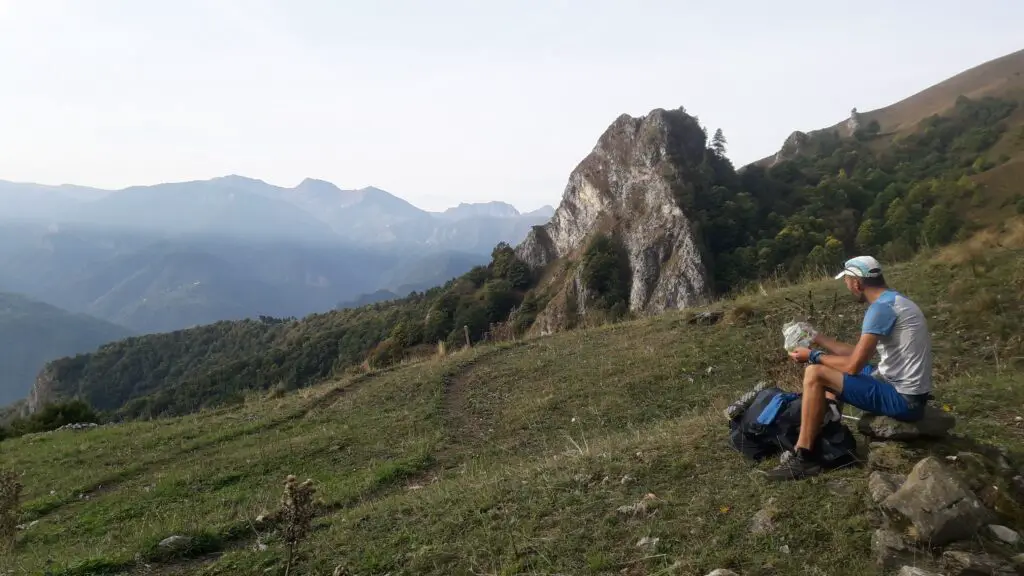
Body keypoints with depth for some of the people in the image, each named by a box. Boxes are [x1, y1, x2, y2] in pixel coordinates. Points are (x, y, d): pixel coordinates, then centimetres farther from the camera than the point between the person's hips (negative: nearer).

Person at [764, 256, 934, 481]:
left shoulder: (880, 308, -20)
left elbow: (853, 365, -22)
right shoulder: (891, 301, 12)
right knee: (833, 370, 23)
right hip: (904, 391, 10)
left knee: (815, 375, -17)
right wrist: (817, 338, 18)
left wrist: (813, 356, -7)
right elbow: (858, 353, 16)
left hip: (902, 398, -10)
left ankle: (802, 458, -10)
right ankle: (818, 437, 26)